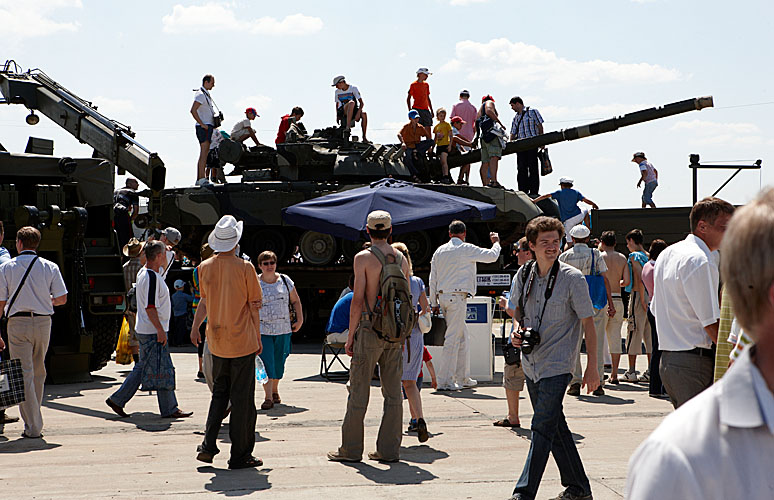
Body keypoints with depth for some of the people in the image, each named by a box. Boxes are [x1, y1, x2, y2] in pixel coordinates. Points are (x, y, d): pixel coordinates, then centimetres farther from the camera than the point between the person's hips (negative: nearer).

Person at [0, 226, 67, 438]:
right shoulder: (50, 267, 3)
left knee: (24, 374, -2)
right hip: (43, 321, 2)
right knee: (38, 373, 17)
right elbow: (62, 298, 1)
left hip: (17, 322, -2)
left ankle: (33, 427, -6)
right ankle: (35, 420, 28)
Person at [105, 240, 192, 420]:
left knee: (142, 368, 16)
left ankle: (117, 400, 18)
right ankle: (169, 409, 5)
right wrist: (160, 329, -22)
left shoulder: (143, 273, 11)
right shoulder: (152, 277, -19)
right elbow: (150, 307, -23)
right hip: (153, 331, -10)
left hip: (145, 330, 10)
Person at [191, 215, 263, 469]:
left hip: (217, 342, 4)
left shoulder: (205, 267, 0)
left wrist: (195, 327, 26)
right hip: (243, 343, -4)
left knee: (219, 394, 19)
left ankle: (208, 446, 12)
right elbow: (254, 306, -7)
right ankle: (240, 455, 7)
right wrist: (258, 338, 2)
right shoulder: (245, 267, -11)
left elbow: (205, 300, 11)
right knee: (242, 399, 2)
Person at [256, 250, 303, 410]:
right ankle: (268, 397, -9)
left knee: (279, 361, 10)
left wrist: (300, 319, 4)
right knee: (266, 362, -11)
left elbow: (295, 301, 14)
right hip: (262, 329, -2)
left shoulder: (285, 280, 6)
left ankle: (275, 390, 31)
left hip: (283, 328, 2)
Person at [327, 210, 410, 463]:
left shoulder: (363, 258, -8)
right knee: (393, 392, 7)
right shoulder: (401, 258, 8)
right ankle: (389, 449, 10)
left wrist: (351, 335, -5)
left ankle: (351, 449, 7)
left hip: (370, 328, -5)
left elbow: (358, 299, -11)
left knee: (359, 389, 2)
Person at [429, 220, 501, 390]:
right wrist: (496, 242, 20)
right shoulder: (467, 249, -6)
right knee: (453, 339, -6)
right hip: (457, 296, -7)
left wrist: (434, 303, 16)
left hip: (442, 296, 7)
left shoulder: (440, 251, 12)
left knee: (462, 337, 15)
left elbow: (433, 278, 12)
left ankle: (463, 378, 20)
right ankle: (444, 381, -7)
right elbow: (491, 256, -1)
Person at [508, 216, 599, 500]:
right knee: (555, 426, 13)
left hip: (557, 364, -6)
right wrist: (517, 331, -4)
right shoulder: (523, 275, 4)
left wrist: (592, 367, -9)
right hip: (531, 363, 6)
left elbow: (588, 324, -7)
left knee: (543, 427, -11)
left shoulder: (572, 278, -10)